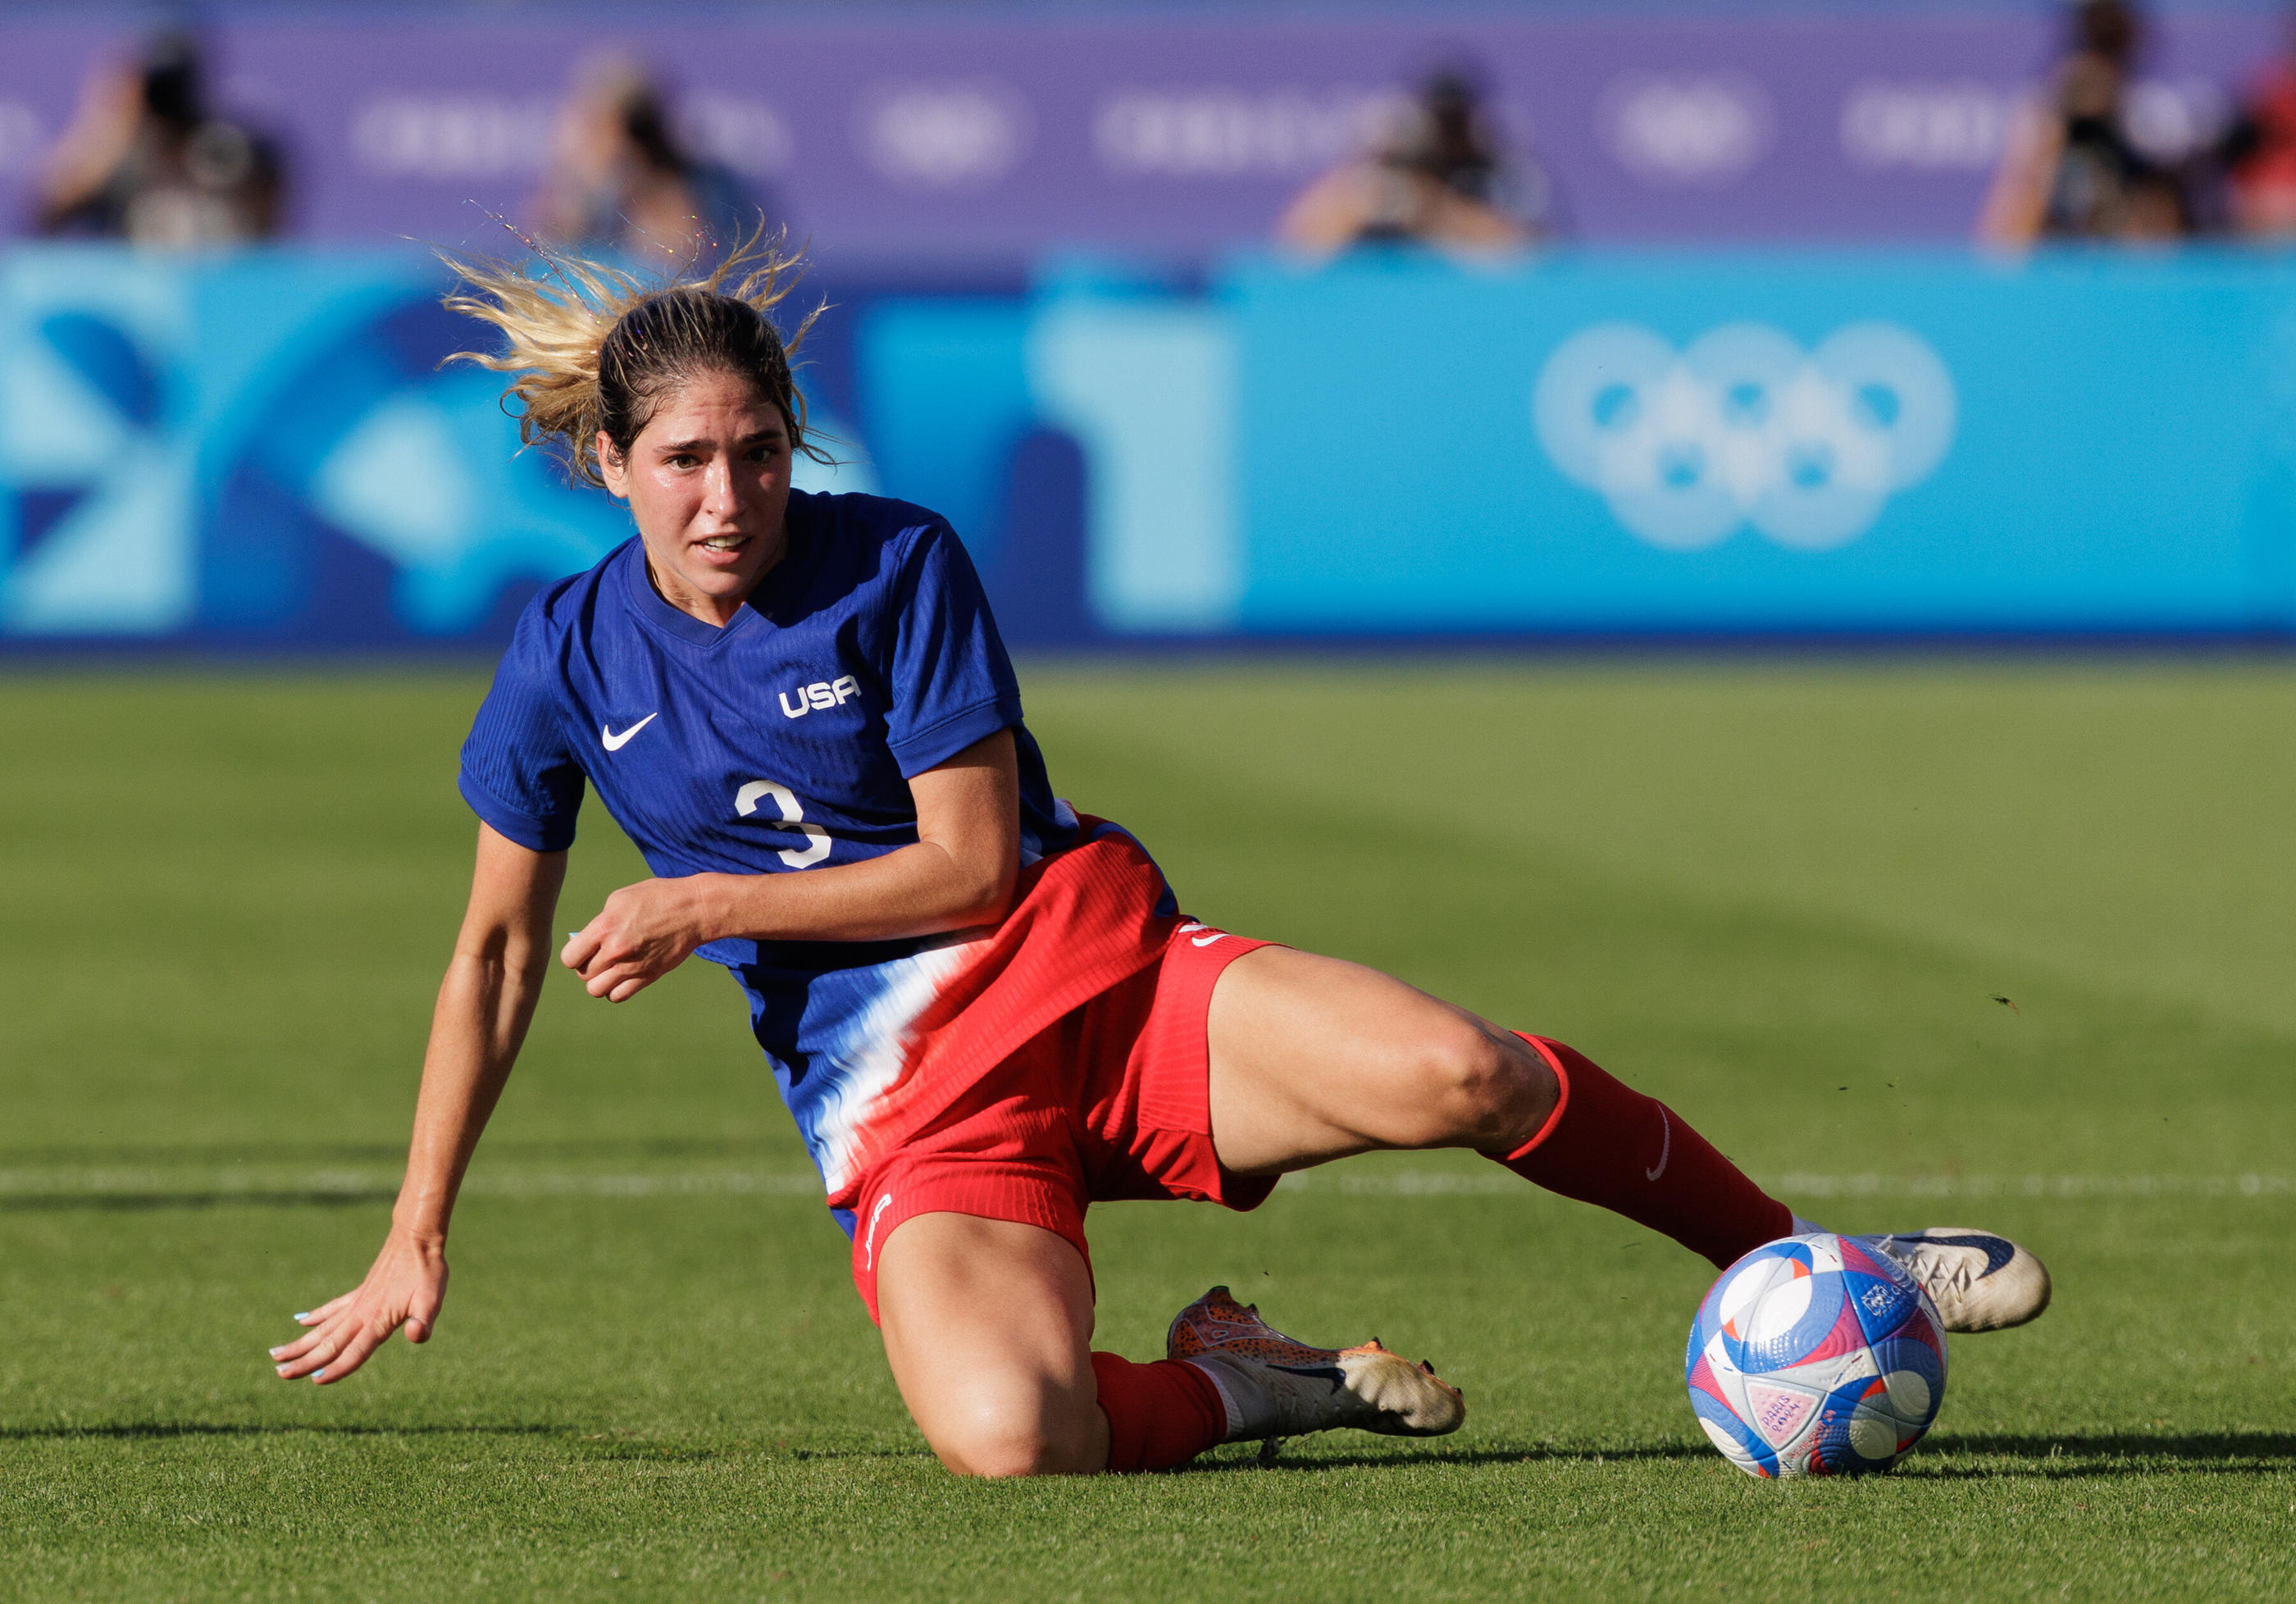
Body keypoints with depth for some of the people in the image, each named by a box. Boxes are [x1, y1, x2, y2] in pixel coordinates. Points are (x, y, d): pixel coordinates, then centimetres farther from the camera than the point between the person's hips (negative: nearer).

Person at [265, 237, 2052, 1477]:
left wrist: (719, 903, -13)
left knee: (1450, 1075, -29)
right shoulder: (570, 660, 3)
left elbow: (972, 863, -6)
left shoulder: (896, 563, -4)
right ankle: (1234, 1386, -1)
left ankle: (1795, 1257, -6)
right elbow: (500, 949, 13)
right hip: (909, 1114, 1)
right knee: (1004, 1433, -34)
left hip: (1097, 972, 0)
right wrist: (420, 1237, 11)